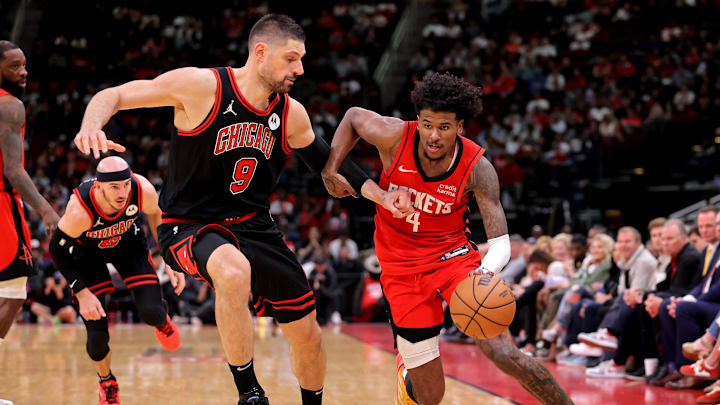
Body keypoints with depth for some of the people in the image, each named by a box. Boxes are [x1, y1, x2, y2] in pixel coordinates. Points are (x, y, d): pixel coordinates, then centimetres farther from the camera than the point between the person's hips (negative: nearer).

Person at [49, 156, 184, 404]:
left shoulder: (143, 190, -32)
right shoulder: (80, 211, -40)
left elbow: (155, 215, -7)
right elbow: (57, 250, -22)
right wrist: (82, 293, -26)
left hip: (128, 243, 2)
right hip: (87, 252, -2)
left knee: (152, 314, -15)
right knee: (97, 334, -7)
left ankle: (161, 321, 26)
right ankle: (107, 384, 26)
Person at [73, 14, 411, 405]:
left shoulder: (291, 114, 0)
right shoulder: (200, 85, -16)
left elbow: (327, 163, 16)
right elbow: (114, 95, -13)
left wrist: (379, 194, 3)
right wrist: (91, 126, -34)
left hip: (253, 227, 6)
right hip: (189, 227, -6)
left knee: (308, 336, 8)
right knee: (234, 271, -40)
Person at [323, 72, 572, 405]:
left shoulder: (477, 168, -19)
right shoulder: (395, 137, -17)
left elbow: (500, 243, -20)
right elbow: (353, 116, 5)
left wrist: (486, 272, -41)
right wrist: (331, 169, -4)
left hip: (452, 254, -1)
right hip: (402, 266, 1)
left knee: (503, 353, -25)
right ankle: (408, 369, 42)